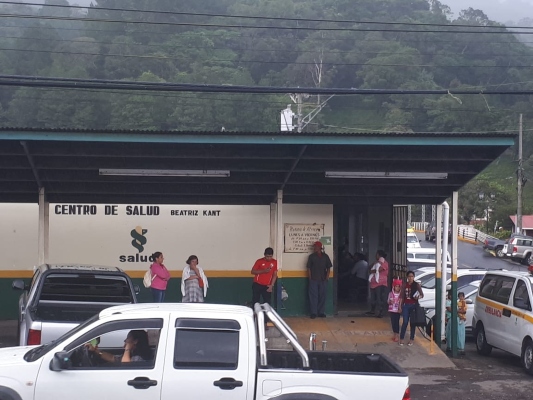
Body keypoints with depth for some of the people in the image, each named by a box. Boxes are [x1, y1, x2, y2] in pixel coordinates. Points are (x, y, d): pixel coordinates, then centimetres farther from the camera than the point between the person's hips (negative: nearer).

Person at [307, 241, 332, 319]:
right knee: (313, 296, -3)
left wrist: (327, 276, -1)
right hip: (313, 280, -2)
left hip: (323, 280, 2)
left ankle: (321, 312, 11)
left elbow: (328, 267, 10)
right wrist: (310, 277, -4)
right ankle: (313, 313, 0)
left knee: (322, 296, 4)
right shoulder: (311, 256, 4)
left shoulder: (325, 256, 7)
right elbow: (308, 267, 3)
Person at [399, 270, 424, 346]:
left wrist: (418, 297, -22)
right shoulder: (405, 285, 5)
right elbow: (402, 296, 8)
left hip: (414, 305, -1)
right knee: (405, 322, -1)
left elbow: (422, 295, -1)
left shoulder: (417, 285, -1)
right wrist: (401, 306, 6)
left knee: (412, 322, 3)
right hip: (406, 305, 1)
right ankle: (401, 338, 5)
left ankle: (411, 339, 10)